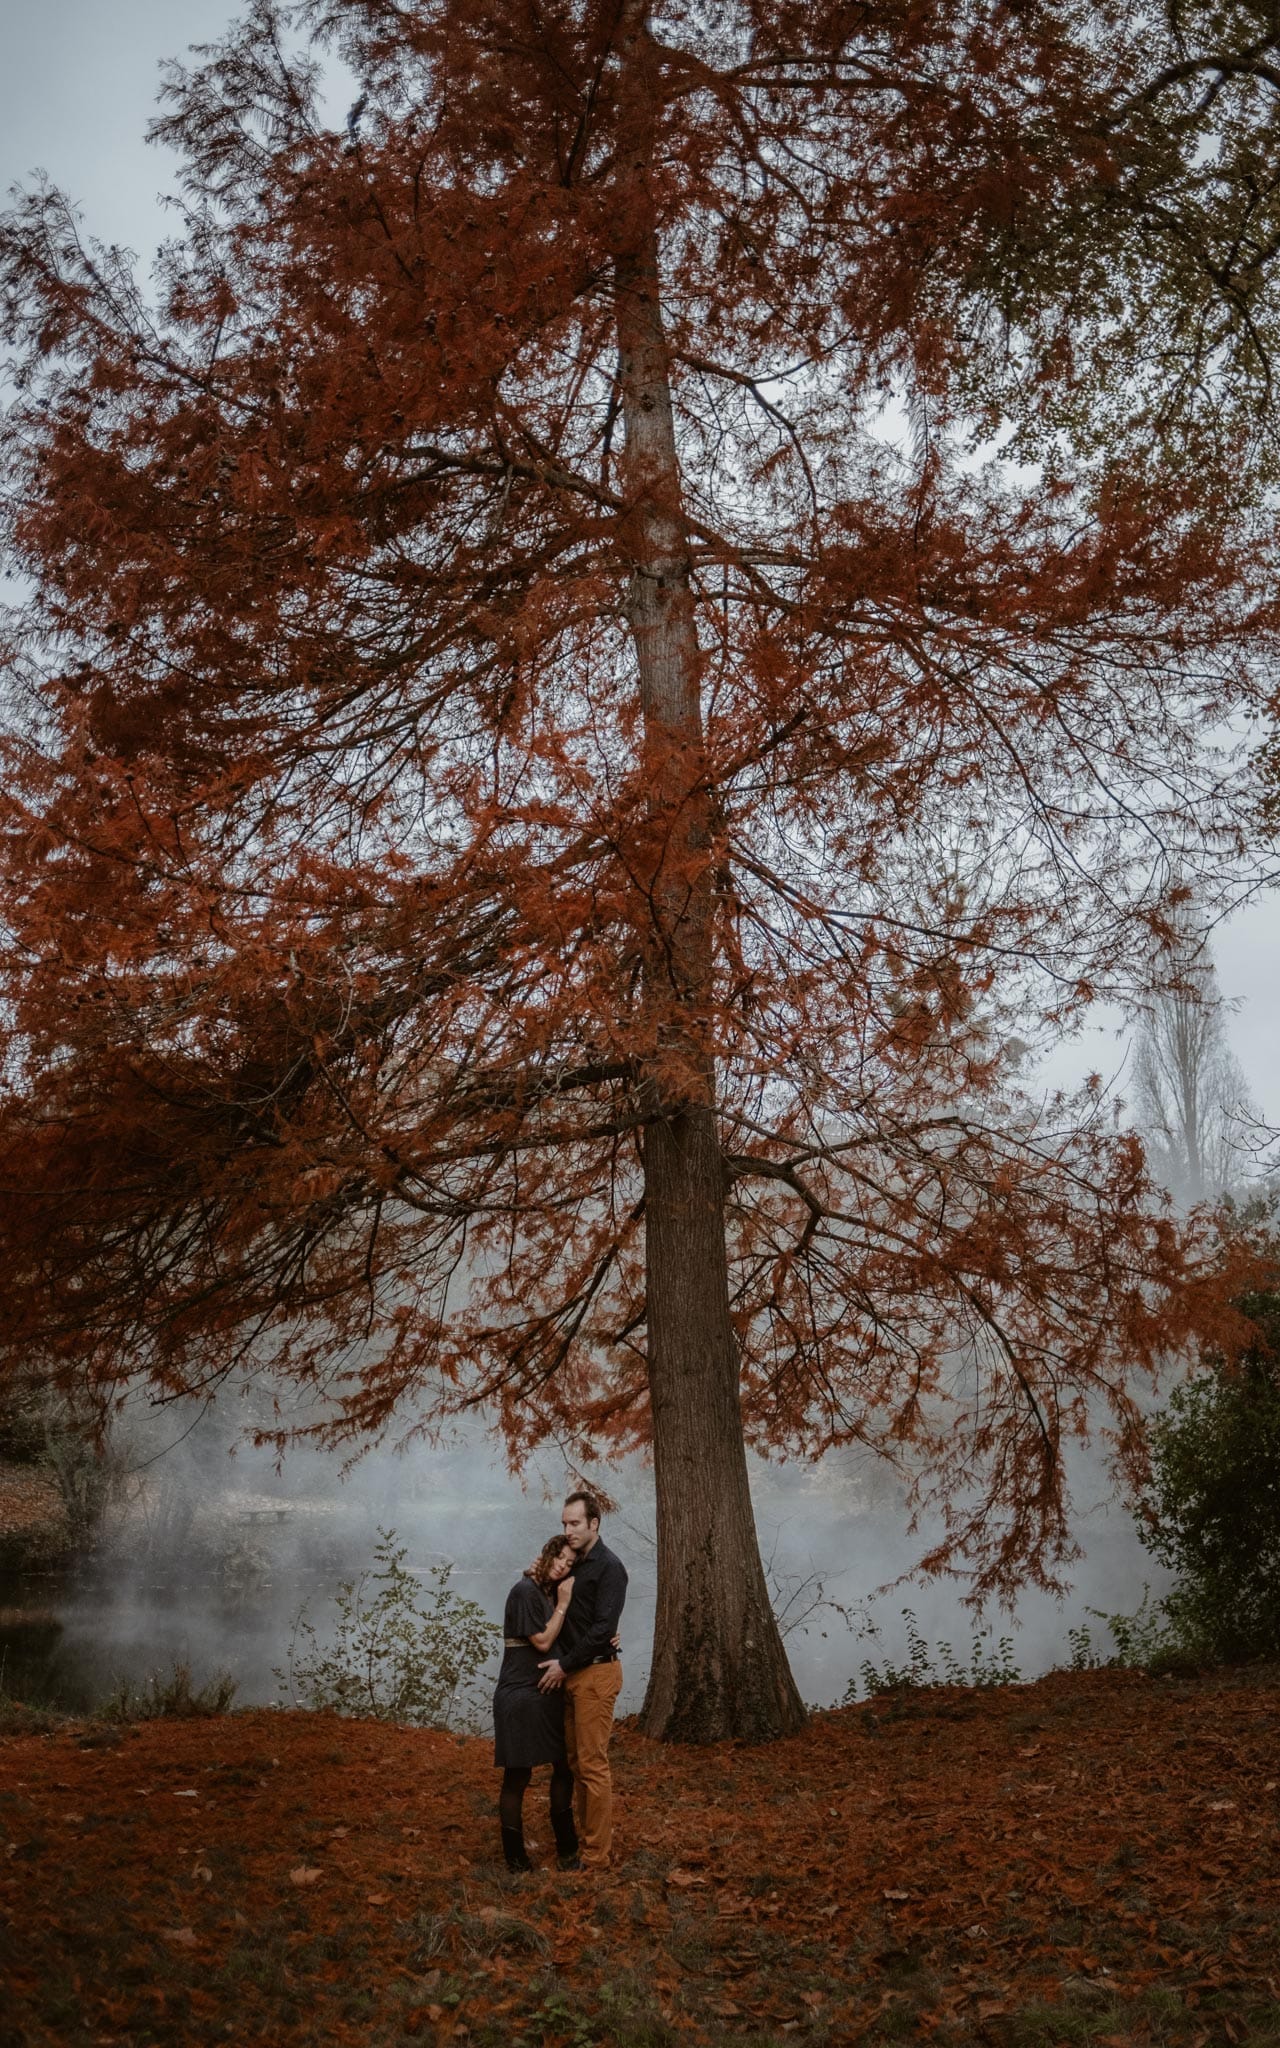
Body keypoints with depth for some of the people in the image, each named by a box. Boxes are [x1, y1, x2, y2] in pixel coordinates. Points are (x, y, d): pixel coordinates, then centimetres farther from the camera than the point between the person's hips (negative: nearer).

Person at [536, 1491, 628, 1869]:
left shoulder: (609, 1567, -14)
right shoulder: (573, 1565, 13)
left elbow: (603, 1628, -20)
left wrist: (565, 1665, -16)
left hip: (596, 1673, -9)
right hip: (571, 1673, 9)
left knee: (593, 1764, -5)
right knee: (576, 1760, 13)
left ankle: (596, 1854, 3)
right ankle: (584, 1836, 23)